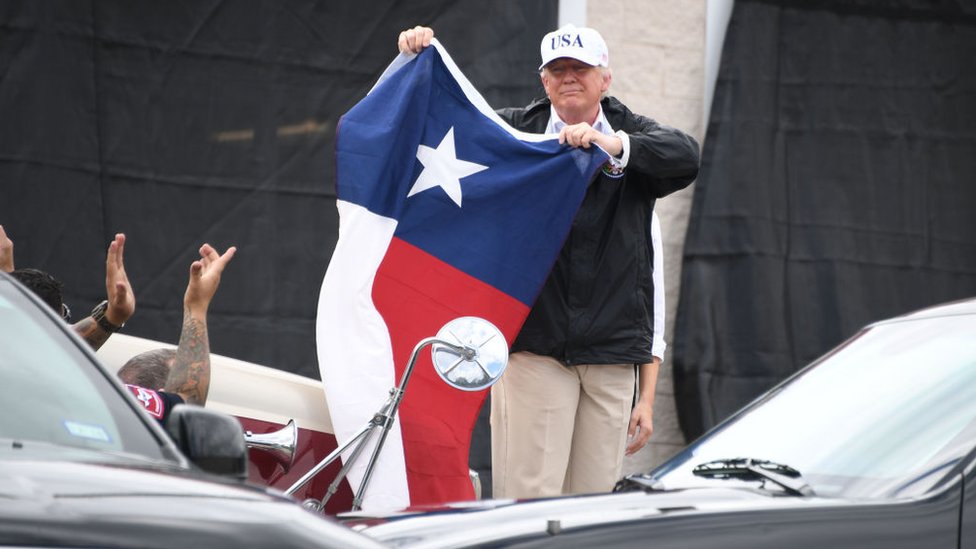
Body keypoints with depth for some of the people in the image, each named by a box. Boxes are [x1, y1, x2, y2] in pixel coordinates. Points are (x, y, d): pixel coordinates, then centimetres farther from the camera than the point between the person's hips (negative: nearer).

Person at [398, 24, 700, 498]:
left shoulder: (632, 134, 10)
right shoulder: (518, 130, 10)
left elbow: (685, 157, -8)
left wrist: (616, 146, -24)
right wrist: (419, 60, -5)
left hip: (612, 349, 2)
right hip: (535, 341, -2)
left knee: (595, 492, 3)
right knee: (530, 492, -10)